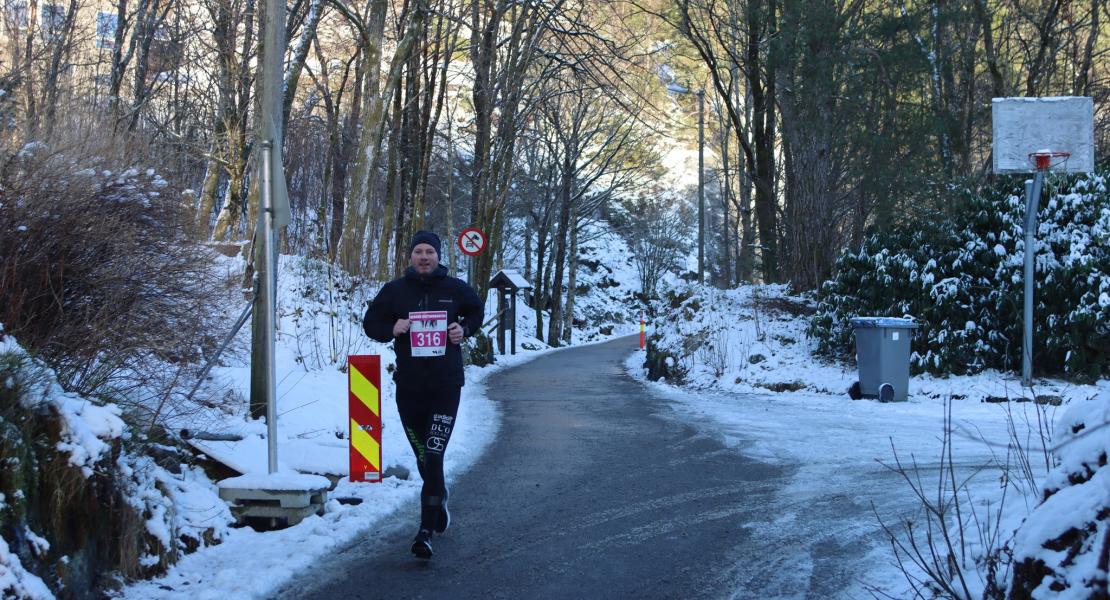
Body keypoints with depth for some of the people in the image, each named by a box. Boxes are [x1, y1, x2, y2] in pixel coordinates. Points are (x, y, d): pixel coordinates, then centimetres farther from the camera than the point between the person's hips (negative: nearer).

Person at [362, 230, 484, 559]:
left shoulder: (455, 289, 2)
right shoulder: (395, 290, 2)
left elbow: (476, 312, 21)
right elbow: (371, 322, 12)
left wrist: (464, 328, 1)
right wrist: (391, 329, -9)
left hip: (446, 386, -2)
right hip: (409, 387, 2)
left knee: (433, 457, -13)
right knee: (423, 458, 13)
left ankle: (426, 531, -14)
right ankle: (439, 498, 44)